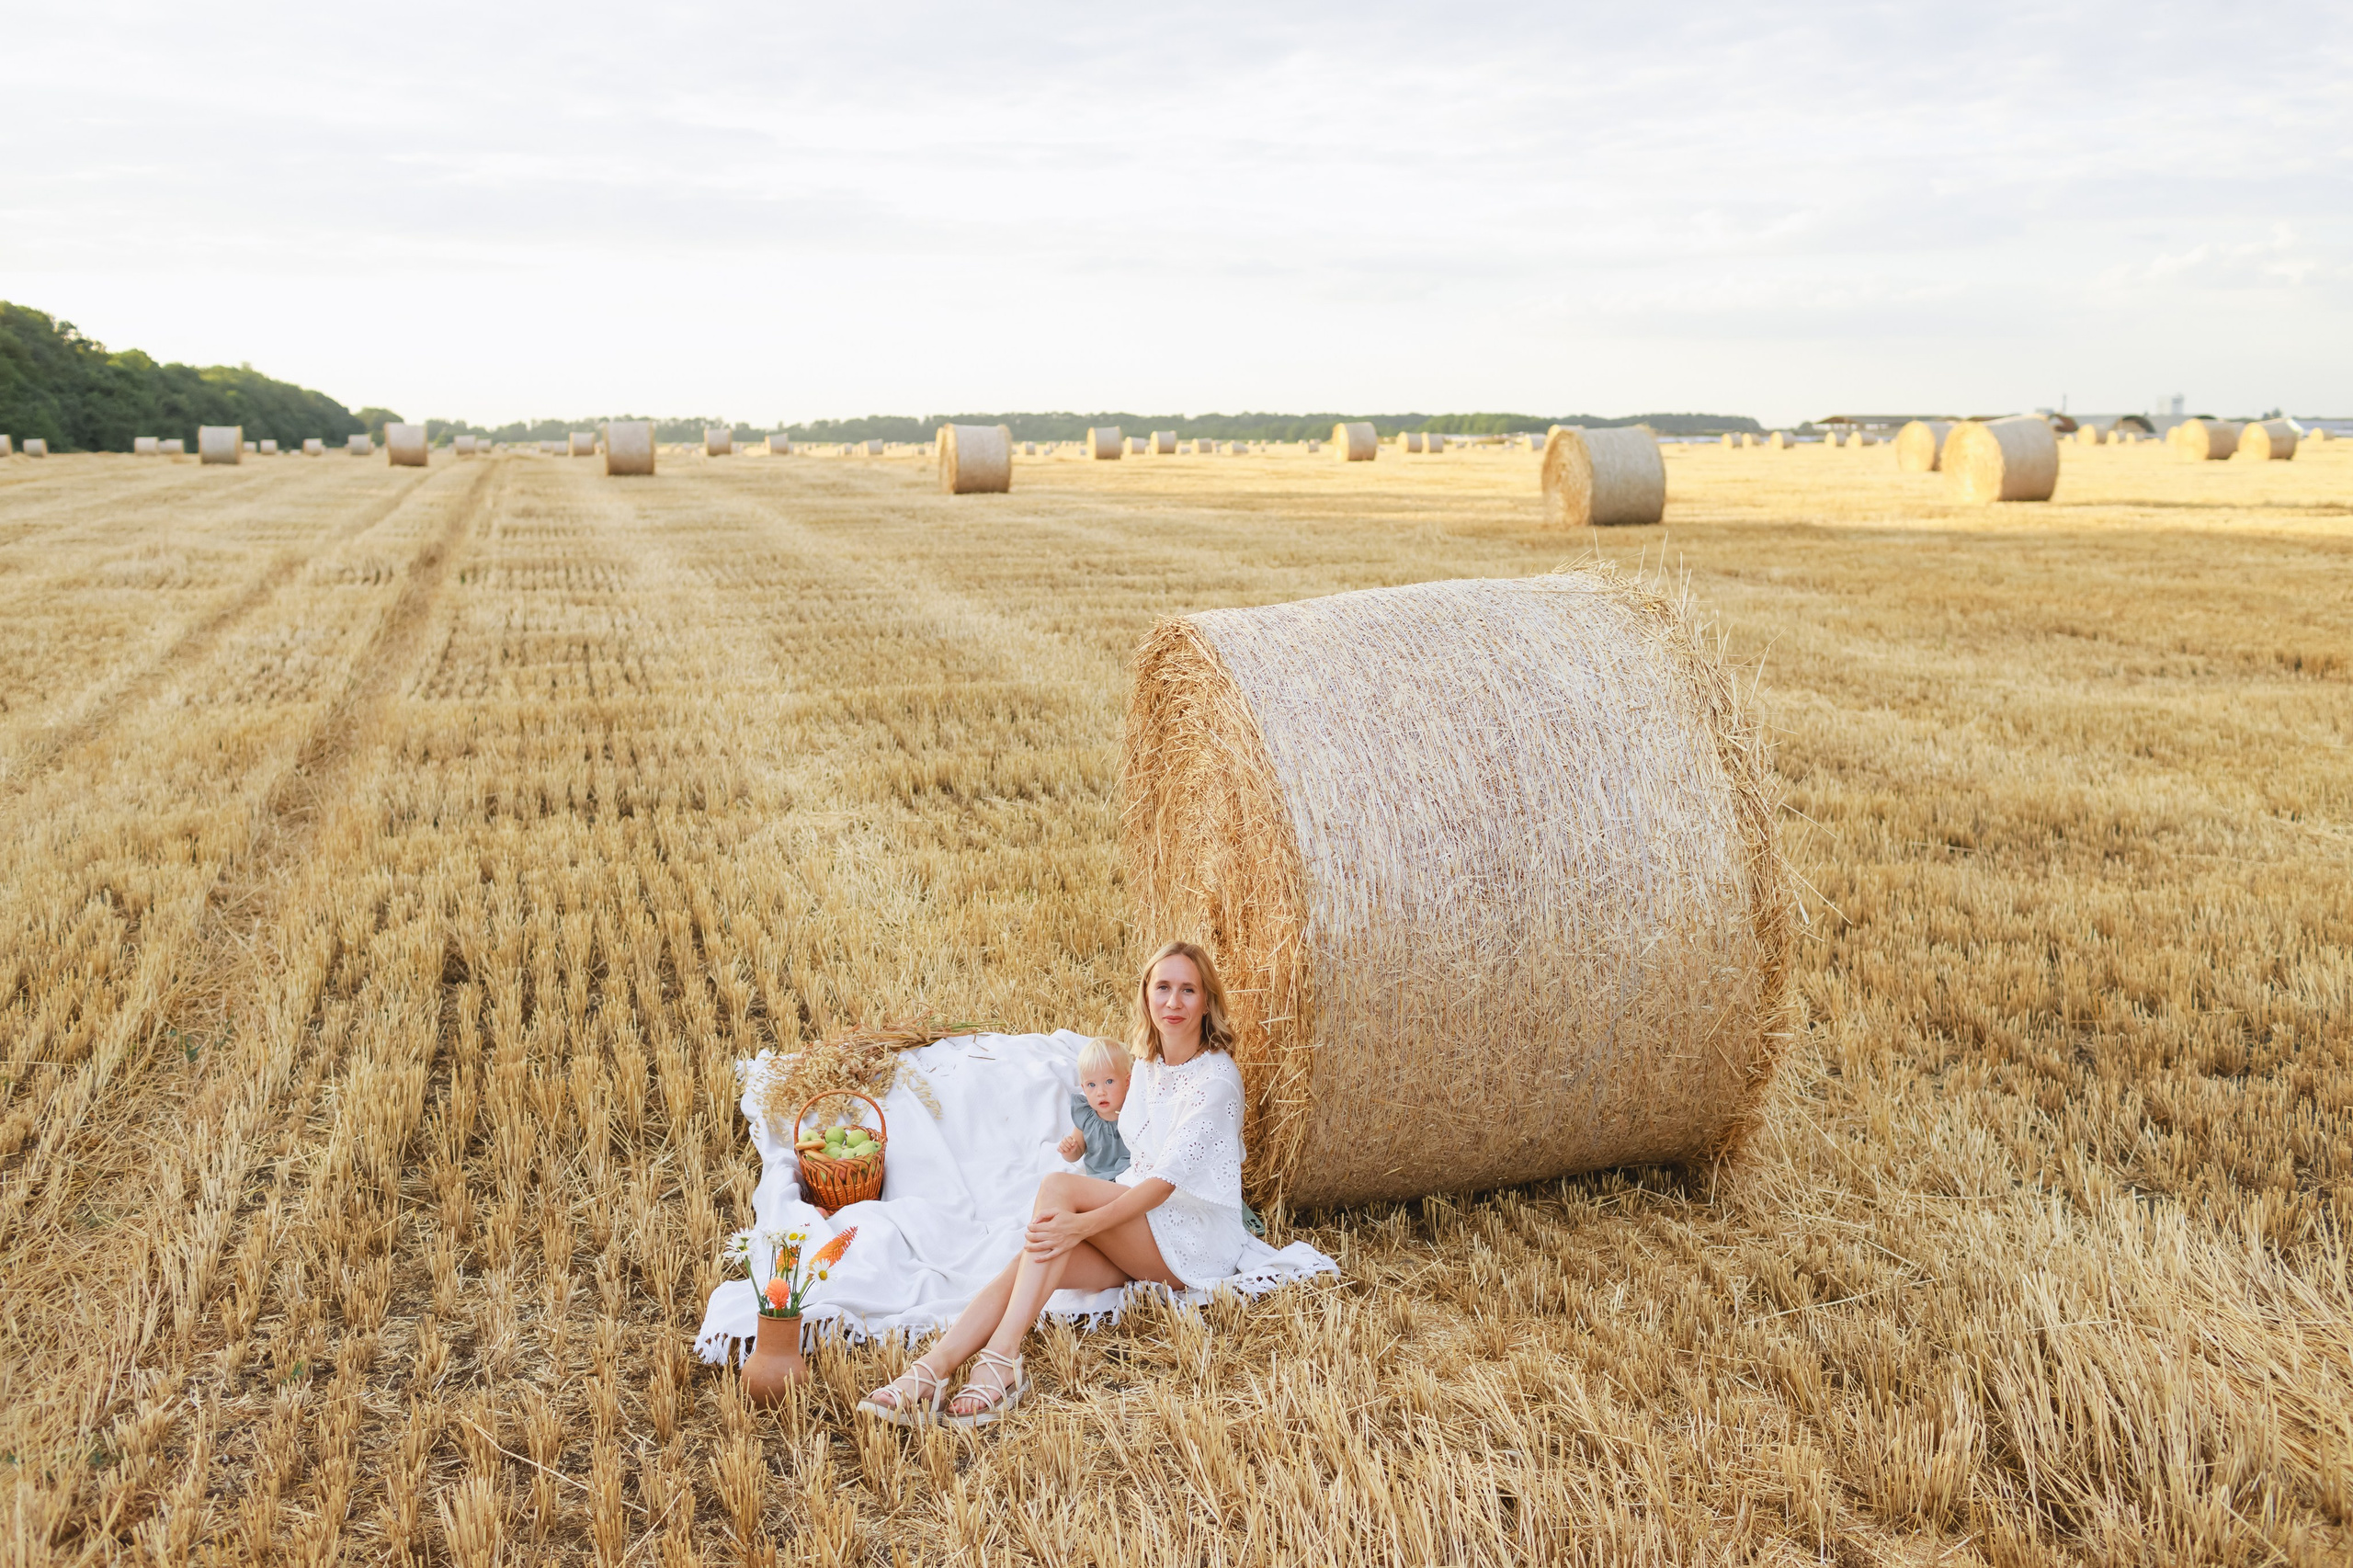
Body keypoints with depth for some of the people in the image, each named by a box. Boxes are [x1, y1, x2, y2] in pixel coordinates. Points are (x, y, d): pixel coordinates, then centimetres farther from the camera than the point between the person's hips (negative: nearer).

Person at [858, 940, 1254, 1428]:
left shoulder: (1216, 1077, -14)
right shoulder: (1147, 1062, 12)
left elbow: (1168, 1177, -25)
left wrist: (1084, 1224, -37)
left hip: (1196, 1240, -6)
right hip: (1140, 1236, 7)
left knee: (1058, 1186, -30)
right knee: (1029, 1263, -25)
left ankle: (1001, 1361, -39)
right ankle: (929, 1371, -41)